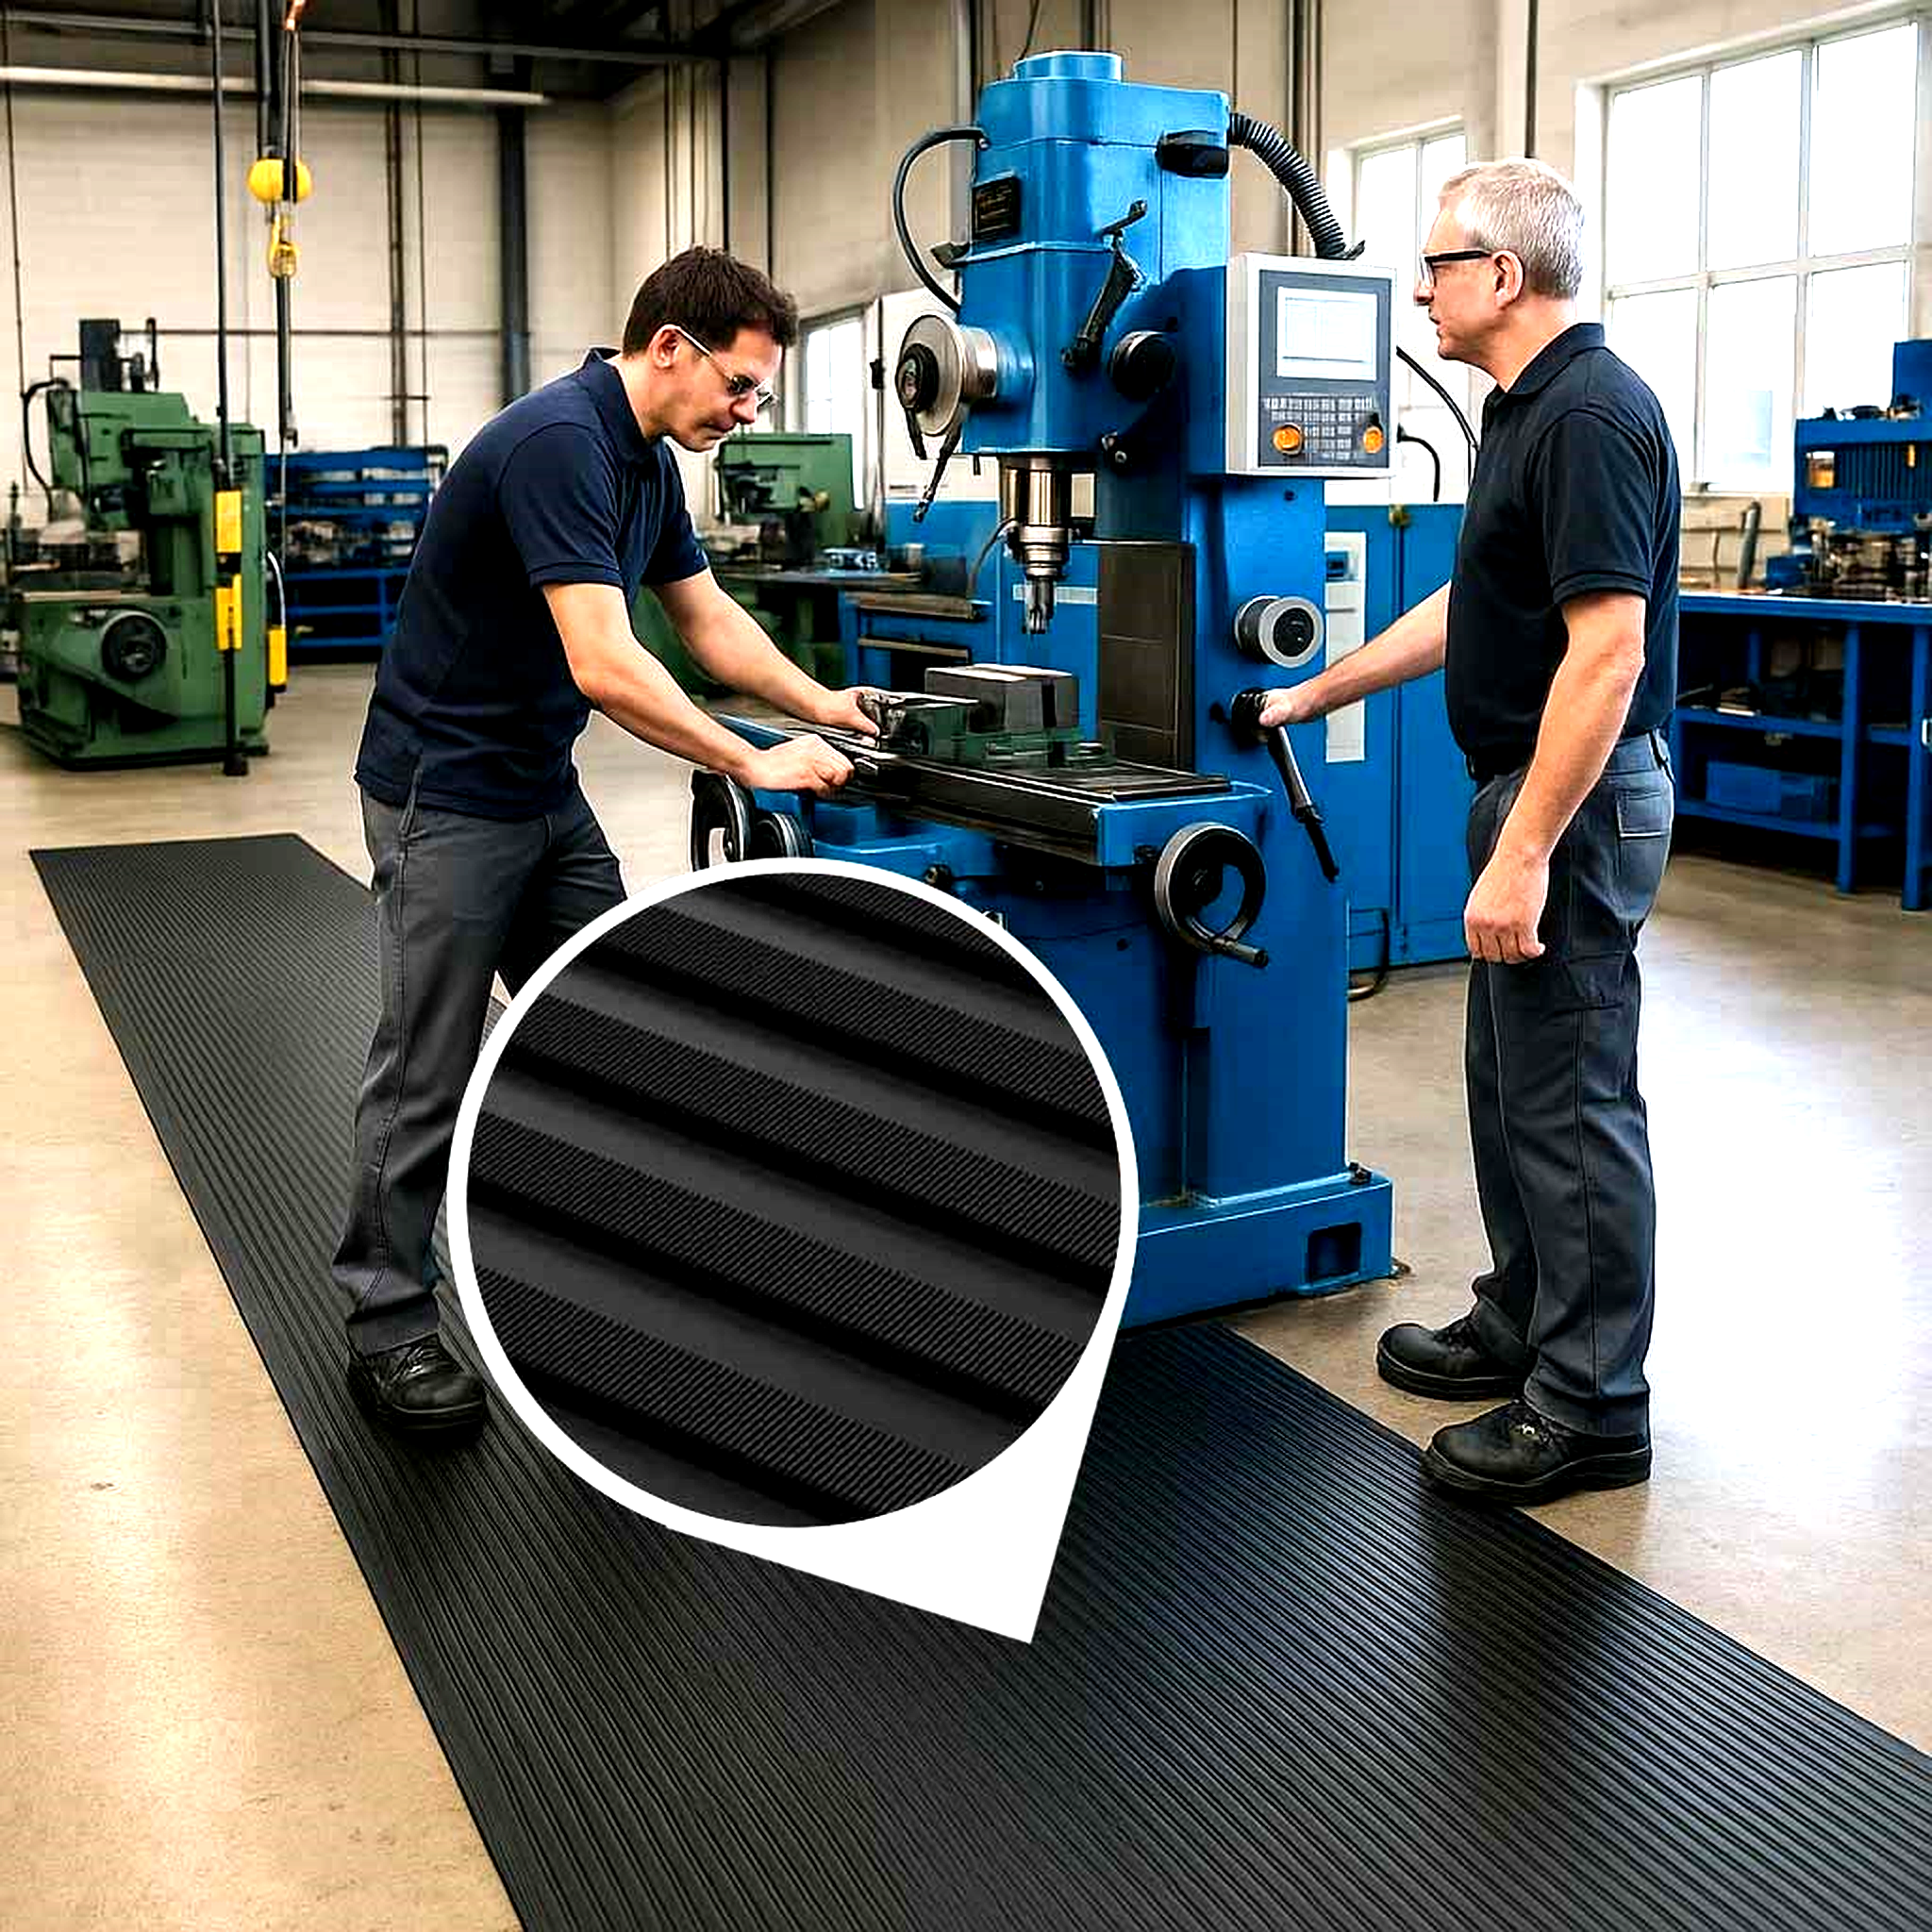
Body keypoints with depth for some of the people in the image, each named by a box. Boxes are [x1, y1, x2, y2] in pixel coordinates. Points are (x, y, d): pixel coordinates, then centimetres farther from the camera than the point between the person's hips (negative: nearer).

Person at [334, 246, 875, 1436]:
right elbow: (603, 664, -31)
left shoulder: (651, 463, 6)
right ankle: (388, 1324, 11)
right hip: (446, 793, -9)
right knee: (431, 1069, -2)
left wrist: (821, 704, 5)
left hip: (544, 790, 10)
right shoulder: (556, 443, -24)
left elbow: (710, 619, 16)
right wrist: (753, 766, -24)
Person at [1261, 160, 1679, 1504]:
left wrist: (1526, 852, -27)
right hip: (1528, 787, 11)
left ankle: (1591, 1405, 8)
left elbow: (1607, 648, -26)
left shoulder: (1591, 415, -19)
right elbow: (1471, 611, 22)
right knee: (1512, 1079, 18)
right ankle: (1524, 1327, 32)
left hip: (1575, 802, -11)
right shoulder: (1527, 411, 13)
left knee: (1571, 1100, -3)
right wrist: (1318, 694, 26)